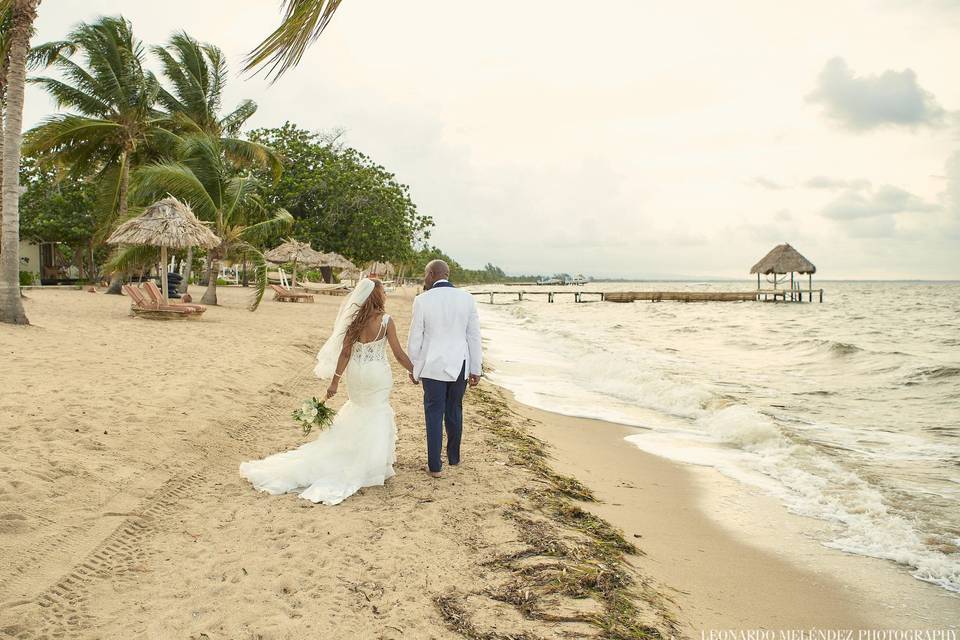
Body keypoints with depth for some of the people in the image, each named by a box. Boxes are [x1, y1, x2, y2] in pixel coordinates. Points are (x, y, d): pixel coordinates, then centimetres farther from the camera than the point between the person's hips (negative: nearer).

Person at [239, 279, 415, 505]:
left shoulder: (355, 319, -1)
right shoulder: (386, 321, -14)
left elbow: (345, 353, -3)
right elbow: (398, 353, -12)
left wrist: (335, 381, 2)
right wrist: (414, 371, 1)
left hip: (355, 373, 5)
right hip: (377, 374, -4)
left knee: (357, 412, 23)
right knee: (377, 416, 8)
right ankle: (374, 467, 17)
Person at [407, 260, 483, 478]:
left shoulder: (422, 300, -9)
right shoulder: (467, 298, -3)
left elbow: (415, 338, -4)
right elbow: (474, 336, 0)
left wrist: (413, 368, 9)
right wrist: (475, 369, 7)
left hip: (433, 366, -2)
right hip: (460, 365, 2)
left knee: (434, 414, 6)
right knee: (454, 411, 18)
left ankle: (434, 466, 9)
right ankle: (454, 457, 32)